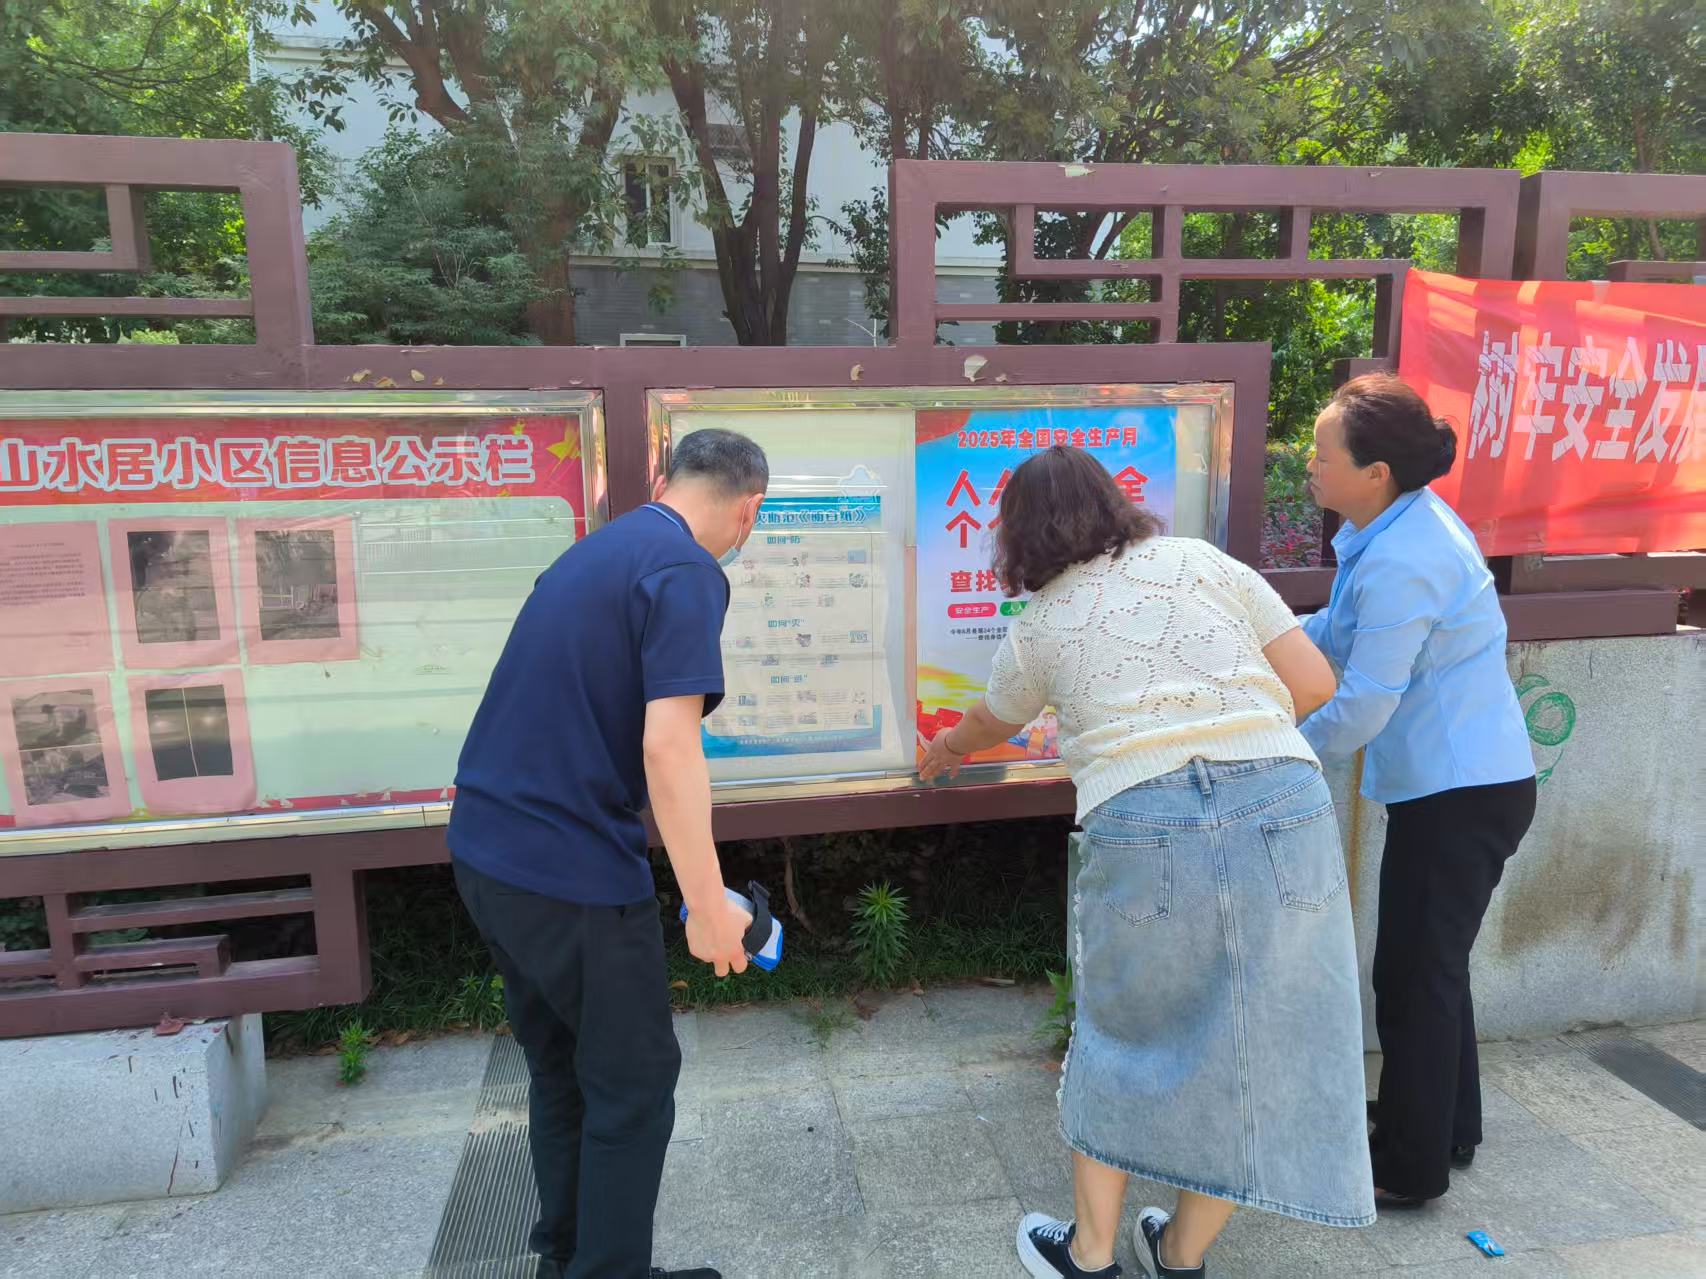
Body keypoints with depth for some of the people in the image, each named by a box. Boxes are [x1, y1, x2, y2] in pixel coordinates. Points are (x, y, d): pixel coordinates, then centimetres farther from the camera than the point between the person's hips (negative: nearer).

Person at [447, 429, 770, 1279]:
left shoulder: (593, 552, 13)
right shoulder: (687, 574, -14)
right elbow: (667, 747, -24)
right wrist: (709, 905, -18)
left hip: (486, 849, 9)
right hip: (569, 869, -9)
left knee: (560, 1067, 23)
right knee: (634, 1081, 10)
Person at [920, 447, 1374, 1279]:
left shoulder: (1040, 624, 12)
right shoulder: (1200, 561, 12)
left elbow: (990, 725, 32)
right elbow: (1314, 683, 9)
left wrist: (946, 750, 54)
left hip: (1144, 827, -1)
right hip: (1283, 808, 2)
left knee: (1121, 1032, 19)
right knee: (1250, 1039, 17)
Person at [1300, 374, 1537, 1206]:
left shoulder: (1403, 565, -26)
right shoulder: (1404, 524, 4)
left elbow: (1362, 705, -23)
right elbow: (1340, 636, 11)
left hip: (1459, 793, -10)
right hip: (1461, 780, 10)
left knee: (1414, 974, 4)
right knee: (1433, 962, 22)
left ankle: (1410, 1170, 23)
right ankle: (1449, 1128, 41)